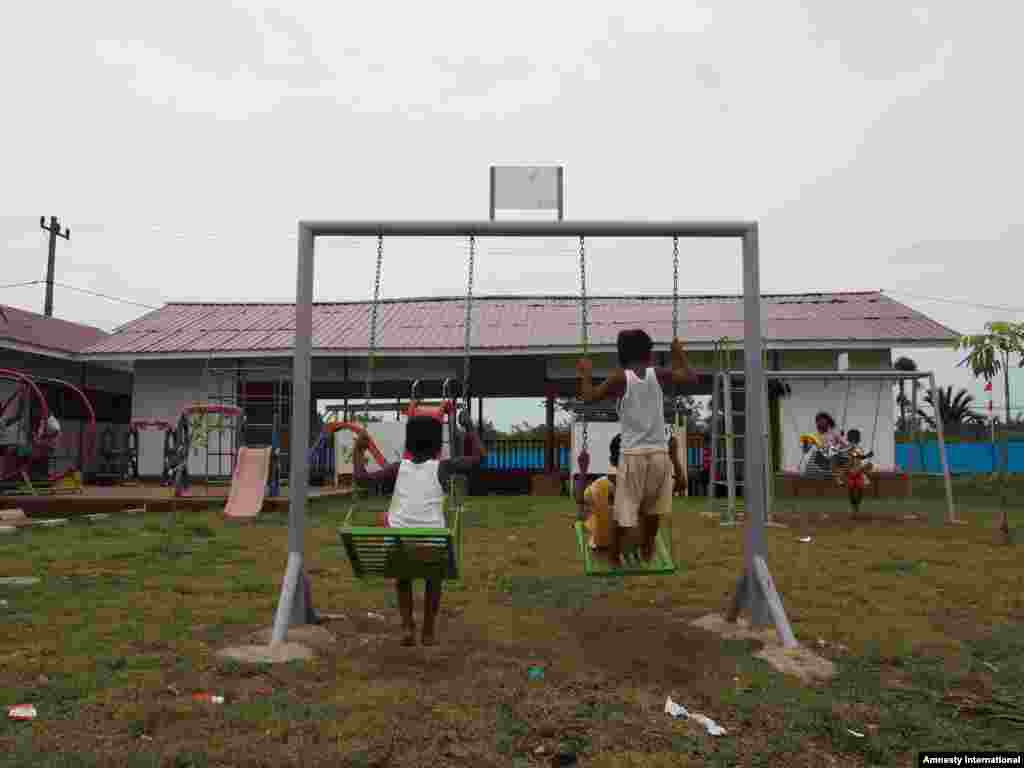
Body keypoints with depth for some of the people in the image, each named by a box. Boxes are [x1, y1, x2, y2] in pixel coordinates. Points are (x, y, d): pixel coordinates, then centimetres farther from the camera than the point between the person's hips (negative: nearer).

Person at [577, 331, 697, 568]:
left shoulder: (620, 378, -4)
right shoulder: (658, 374, 1)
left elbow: (589, 396, -2)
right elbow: (691, 378, 11)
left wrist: (585, 375, 14)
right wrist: (680, 354, 24)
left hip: (633, 455, -2)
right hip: (659, 454, 2)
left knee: (622, 512, 7)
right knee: (651, 510, 19)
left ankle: (614, 558, 17)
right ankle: (647, 553, 34)